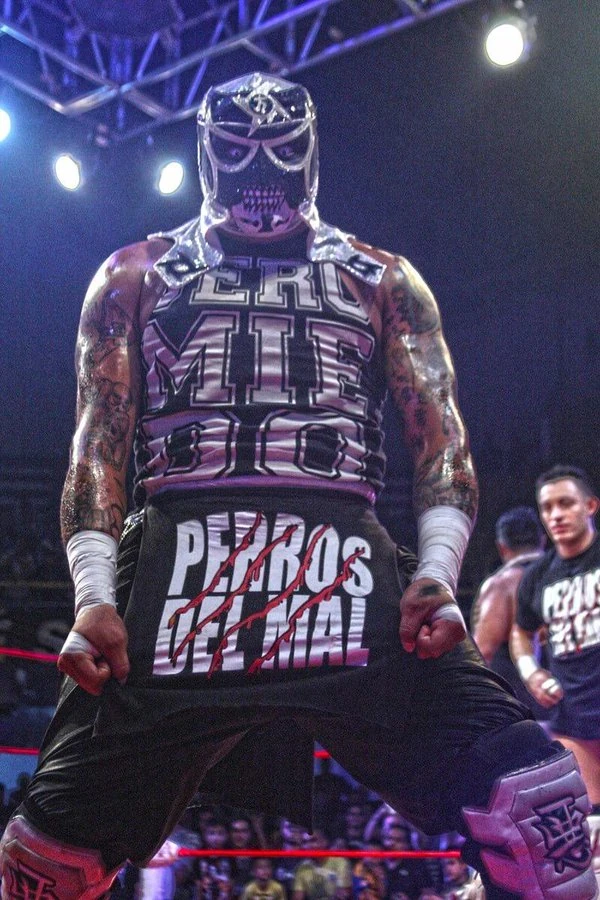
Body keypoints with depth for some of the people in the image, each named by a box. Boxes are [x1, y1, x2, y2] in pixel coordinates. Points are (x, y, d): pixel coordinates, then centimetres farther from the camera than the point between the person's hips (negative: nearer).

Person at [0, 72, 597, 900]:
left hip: (347, 581, 0)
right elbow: (99, 443, 10)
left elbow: (440, 435, 11)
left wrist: (437, 573, -8)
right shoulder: (138, 276, 20)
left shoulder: (381, 282, 22)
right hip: (173, 580, 0)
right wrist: (94, 596, -6)